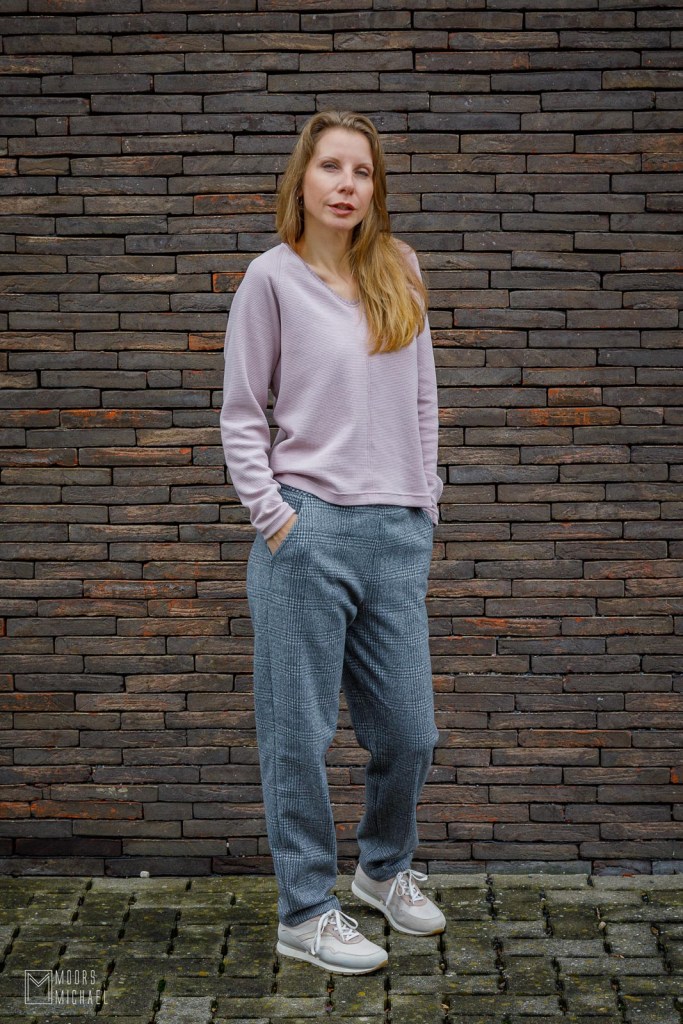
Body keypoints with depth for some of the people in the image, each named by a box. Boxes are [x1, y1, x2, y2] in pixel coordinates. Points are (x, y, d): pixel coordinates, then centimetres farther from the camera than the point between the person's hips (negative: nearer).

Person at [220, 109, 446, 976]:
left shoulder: (399, 270, 11)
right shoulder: (272, 278, -1)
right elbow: (241, 417, 1)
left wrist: (425, 500, 11)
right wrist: (272, 516, -8)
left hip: (398, 533, 4)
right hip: (309, 532, -4)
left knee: (409, 731, 11)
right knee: (300, 734, 3)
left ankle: (385, 869, 37)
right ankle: (305, 913, 17)